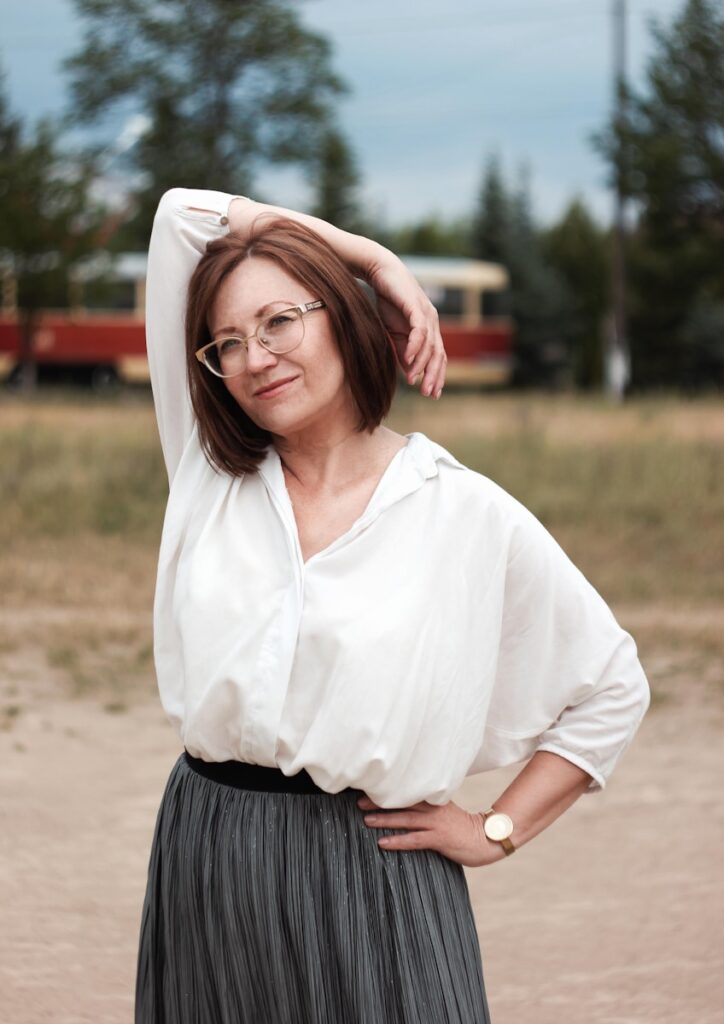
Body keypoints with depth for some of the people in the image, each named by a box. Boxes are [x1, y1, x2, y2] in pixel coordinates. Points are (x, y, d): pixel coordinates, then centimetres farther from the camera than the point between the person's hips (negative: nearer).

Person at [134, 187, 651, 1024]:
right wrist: (377, 259, 7)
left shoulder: (467, 515, -5)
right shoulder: (208, 476, 5)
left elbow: (613, 688, 5)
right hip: (202, 866, 3)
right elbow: (184, 215, 4)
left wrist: (498, 831, 2)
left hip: (372, 879, -3)